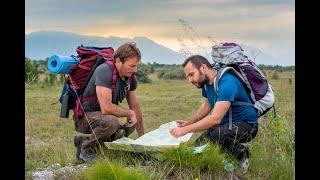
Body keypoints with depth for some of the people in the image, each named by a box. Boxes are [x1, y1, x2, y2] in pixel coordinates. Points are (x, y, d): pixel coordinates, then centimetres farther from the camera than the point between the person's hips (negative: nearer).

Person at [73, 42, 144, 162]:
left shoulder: (130, 77, -1)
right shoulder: (104, 71, -26)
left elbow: (135, 107, 10)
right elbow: (106, 108, -34)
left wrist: (142, 137, 11)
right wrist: (129, 113, -17)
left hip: (101, 116, 9)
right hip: (84, 116, -9)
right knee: (112, 122, -35)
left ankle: (84, 140, 14)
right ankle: (85, 147, -10)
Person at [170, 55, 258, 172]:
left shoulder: (226, 83, -29)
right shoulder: (206, 82, 0)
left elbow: (216, 118, -36)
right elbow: (207, 105, 16)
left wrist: (185, 130, -34)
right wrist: (188, 122, 1)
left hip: (247, 124, -9)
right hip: (226, 122, 9)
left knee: (217, 135, -34)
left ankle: (242, 153, -6)